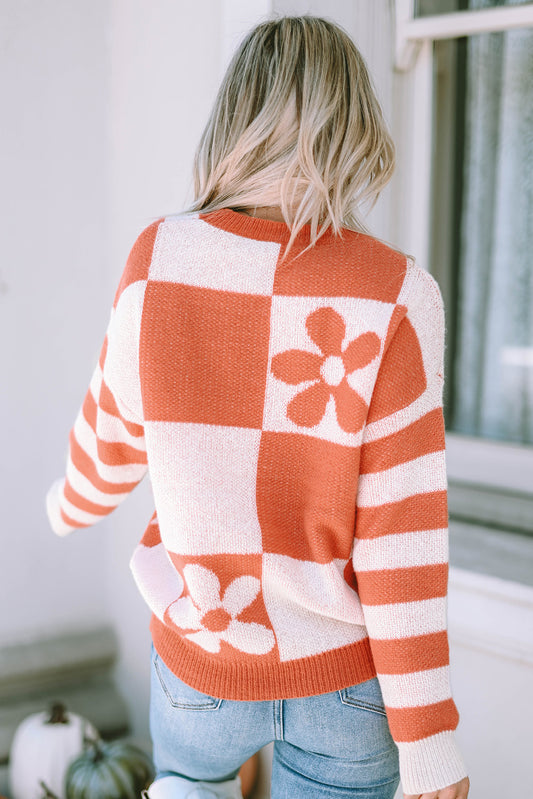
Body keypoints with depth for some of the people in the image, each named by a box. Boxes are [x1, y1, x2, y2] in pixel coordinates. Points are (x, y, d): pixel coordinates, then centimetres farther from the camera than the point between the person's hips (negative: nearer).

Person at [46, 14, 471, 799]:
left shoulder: (160, 258, -14)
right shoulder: (393, 296, -21)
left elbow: (114, 433, 1)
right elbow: (402, 539, -20)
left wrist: (74, 501, 25)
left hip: (202, 656, 2)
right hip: (344, 675, -2)